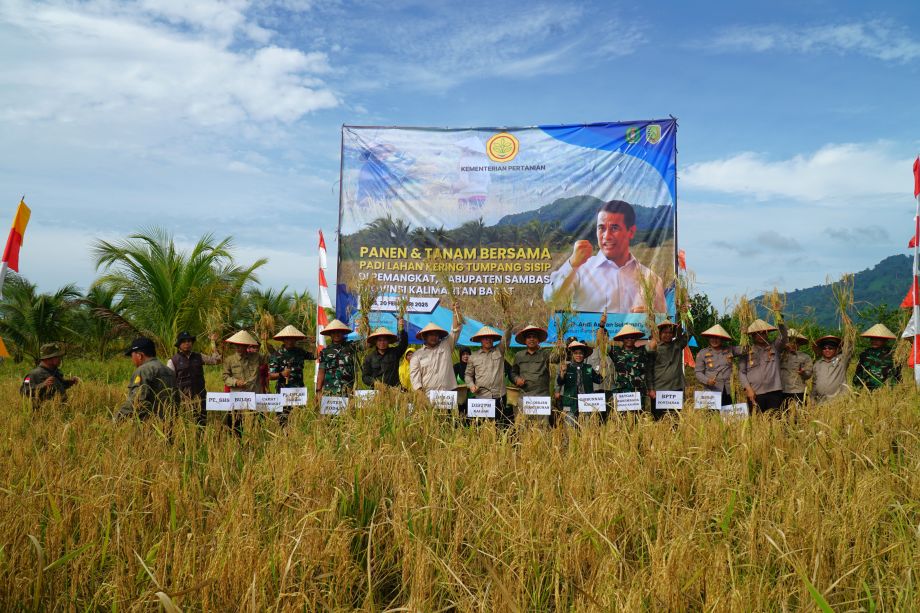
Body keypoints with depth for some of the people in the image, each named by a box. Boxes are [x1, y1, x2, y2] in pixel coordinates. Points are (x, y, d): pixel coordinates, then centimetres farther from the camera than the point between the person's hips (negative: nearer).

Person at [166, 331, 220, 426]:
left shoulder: (199, 357, 10)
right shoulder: (173, 361, 1)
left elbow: (217, 360, 9)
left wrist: (213, 342, 7)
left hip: (200, 398, 3)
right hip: (183, 398, -3)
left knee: (202, 422, 2)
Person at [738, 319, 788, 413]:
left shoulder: (774, 347, 13)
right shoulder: (747, 352, 9)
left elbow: (784, 336, -3)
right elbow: (741, 372, 6)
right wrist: (748, 388, -5)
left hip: (774, 392, 1)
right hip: (755, 394, 0)